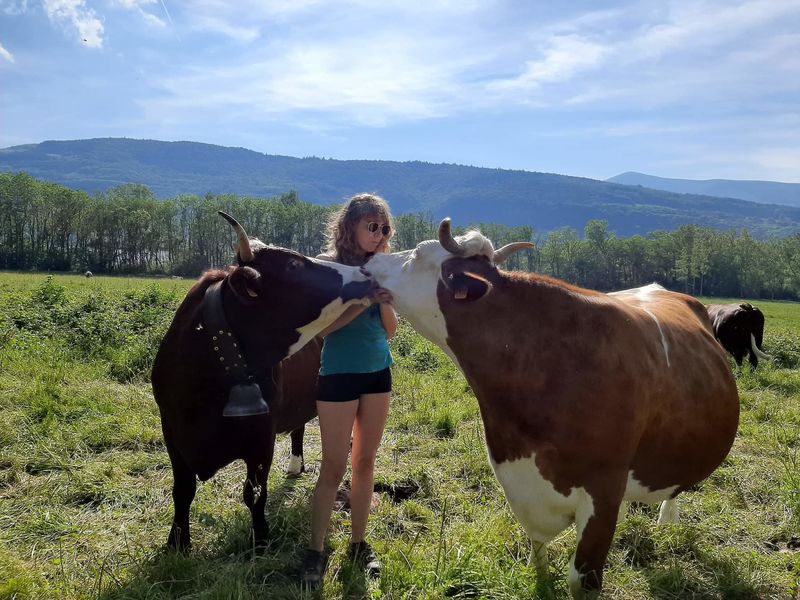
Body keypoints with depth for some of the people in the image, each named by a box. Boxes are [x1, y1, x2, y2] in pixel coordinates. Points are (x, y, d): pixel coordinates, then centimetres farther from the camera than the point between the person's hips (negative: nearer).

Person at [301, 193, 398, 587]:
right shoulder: (327, 266, -9)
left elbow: (391, 330, 6)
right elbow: (321, 327, -17)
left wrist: (384, 301, -12)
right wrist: (364, 300, -23)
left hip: (378, 373, 5)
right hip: (339, 376, -5)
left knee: (365, 462, 11)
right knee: (334, 467, -2)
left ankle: (359, 543, 22)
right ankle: (316, 550, 9)